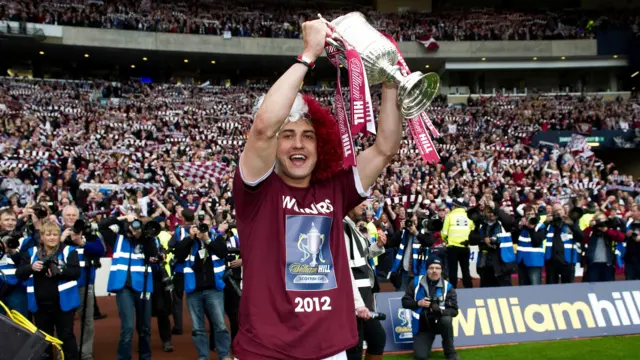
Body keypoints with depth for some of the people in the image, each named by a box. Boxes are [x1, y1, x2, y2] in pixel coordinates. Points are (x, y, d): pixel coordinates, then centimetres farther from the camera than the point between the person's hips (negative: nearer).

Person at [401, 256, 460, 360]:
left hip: (439, 323, 0)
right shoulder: (416, 282, -5)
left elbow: (454, 311, -10)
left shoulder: (447, 287, -8)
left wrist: (441, 310, -30)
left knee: (447, 320, -35)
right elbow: (405, 302, 0)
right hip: (422, 326, 0)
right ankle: (427, 341, 19)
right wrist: (418, 303, -19)